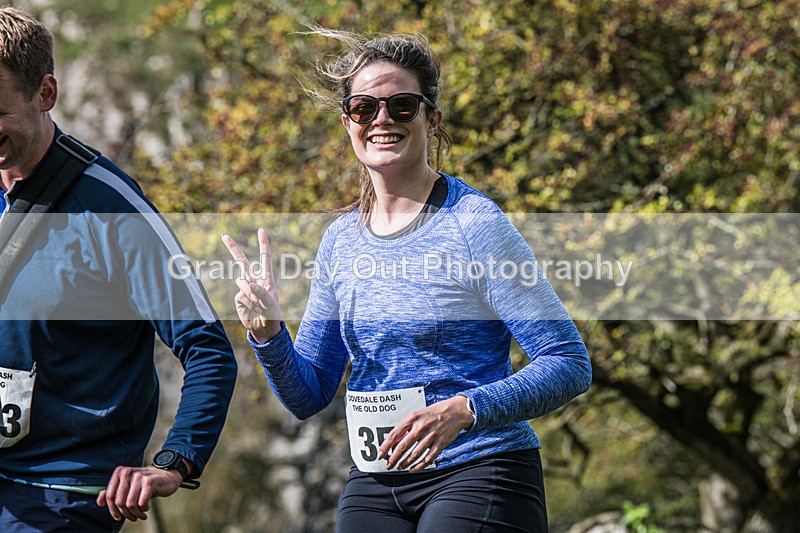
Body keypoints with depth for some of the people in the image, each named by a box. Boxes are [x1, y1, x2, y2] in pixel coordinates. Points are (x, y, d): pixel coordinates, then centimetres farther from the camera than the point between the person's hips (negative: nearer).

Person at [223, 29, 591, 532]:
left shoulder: (475, 224, -10)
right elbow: (309, 396, 13)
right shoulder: (342, 239, 8)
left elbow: (570, 366, -13)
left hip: (479, 475, -5)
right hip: (373, 485, 5)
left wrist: (461, 411, -25)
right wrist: (269, 334, -7)